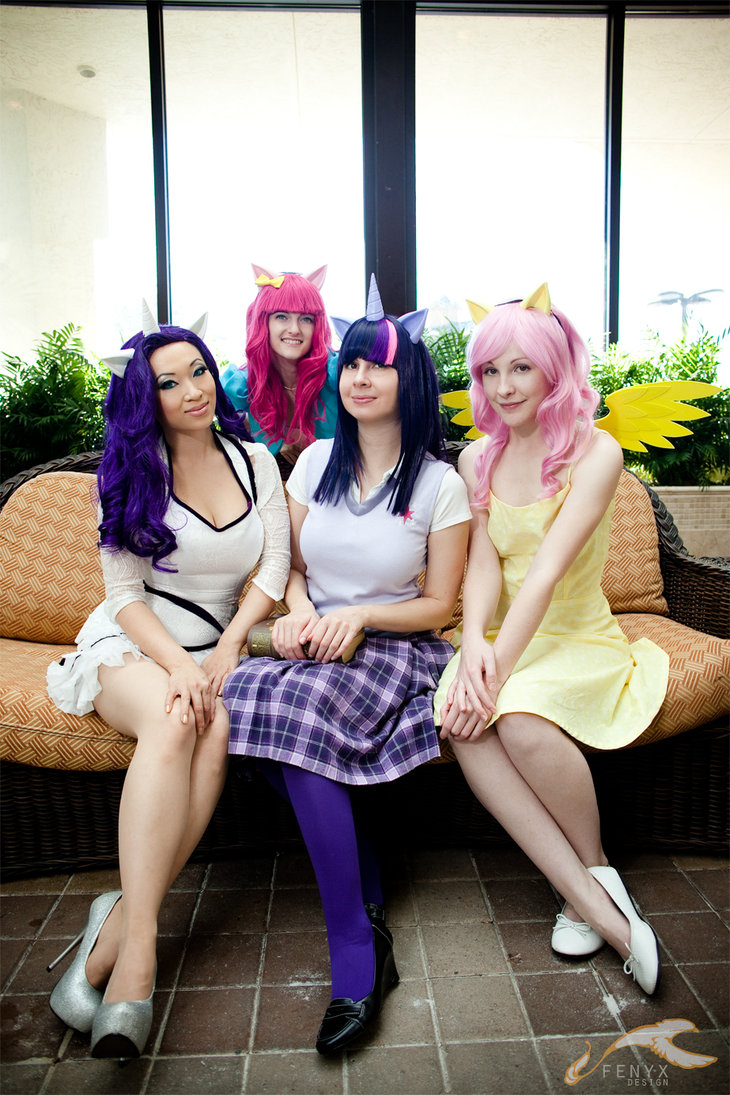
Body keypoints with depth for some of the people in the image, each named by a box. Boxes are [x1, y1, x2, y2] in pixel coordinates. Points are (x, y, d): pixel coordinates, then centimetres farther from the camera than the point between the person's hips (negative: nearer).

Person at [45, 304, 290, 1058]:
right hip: (130, 647, -2)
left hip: (217, 645, 2)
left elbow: (274, 568, 3)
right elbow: (125, 593, -3)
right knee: (171, 717, -36)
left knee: (219, 726, -33)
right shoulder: (133, 473, 3)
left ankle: (119, 925, -26)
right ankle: (138, 953, -35)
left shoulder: (254, 460, 9)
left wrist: (225, 648, -13)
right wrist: (178, 664, -20)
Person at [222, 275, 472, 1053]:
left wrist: (357, 616, -16)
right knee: (261, 704, -31)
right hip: (313, 644, 4)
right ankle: (368, 904, -12)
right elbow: (292, 566, 13)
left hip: (391, 649, -4)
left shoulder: (441, 485, -1)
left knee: (296, 711, -34)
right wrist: (296, 611, -10)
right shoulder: (316, 462, 11)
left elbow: (437, 607, 0)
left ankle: (355, 956, -23)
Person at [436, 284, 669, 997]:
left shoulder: (595, 453, -8)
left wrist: (496, 673, -27)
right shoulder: (477, 458, 7)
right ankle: (593, 901, -18)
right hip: (500, 639, 4)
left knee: (520, 717, -34)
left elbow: (546, 572, -19)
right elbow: (483, 561, -4)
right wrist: (473, 642, -23)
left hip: (575, 639, -4)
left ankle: (596, 871, -4)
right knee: (459, 721, -28)